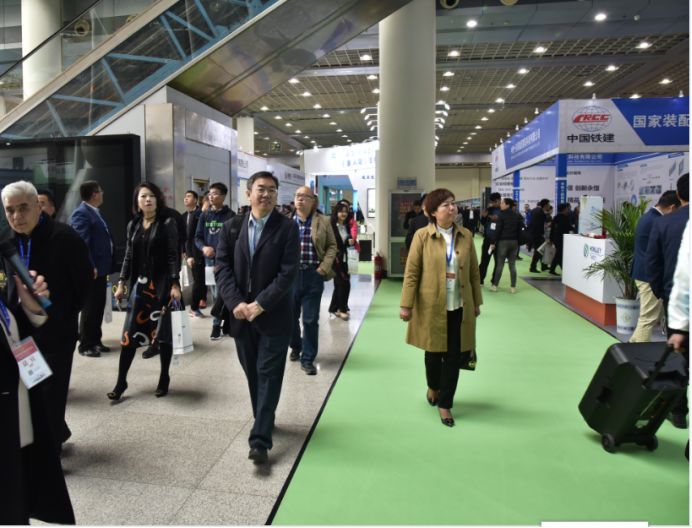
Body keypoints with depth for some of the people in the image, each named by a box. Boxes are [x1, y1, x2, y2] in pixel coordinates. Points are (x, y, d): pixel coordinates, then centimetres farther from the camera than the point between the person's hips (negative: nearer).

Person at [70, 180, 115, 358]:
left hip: (100, 268, 9)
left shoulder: (95, 212, 16)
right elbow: (82, 243, -21)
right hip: (91, 270, -9)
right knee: (89, 308, -1)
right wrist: (90, 267, -24)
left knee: (99, 306, 14)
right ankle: (85, 345, 9)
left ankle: (95, 340, 24)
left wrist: (106, 266, 17)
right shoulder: (81, 213, -14)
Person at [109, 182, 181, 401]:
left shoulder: (167, 223, -4)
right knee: (129, 333, 3)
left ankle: (164, 379, 20)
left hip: (161, 284, -4)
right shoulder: (133, 224, 10)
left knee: (162, 332, 5)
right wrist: (122, 283, 6)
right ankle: (121, 381, 14)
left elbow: (173, 255, -8)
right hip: (139, 284, 4)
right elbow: (128, 256, 12)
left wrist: (175, 284, -15)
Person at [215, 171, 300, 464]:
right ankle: (263, 421, 36)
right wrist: (236, 303, -13)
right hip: (241, 314, 4)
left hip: (274, 316, -4)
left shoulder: (287, 228, -5)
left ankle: (260, 439, 4)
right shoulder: (232, 227, 6)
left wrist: (260, 304, -18)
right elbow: (222, 268, 0)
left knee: (269, 375, 0)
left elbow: (288, 273, -12)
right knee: (253, 374, 16)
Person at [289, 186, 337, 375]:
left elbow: (332, 246, 4)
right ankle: (296, 347, 38)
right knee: (290, 316, 13)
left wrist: (323, 268, -7)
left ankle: (307, 358, 15)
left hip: (313, 276, -1)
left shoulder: (323, 222, 1)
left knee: (311, 319, 2)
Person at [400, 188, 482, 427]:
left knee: (454, 356, 6)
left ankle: (445, 403, 23)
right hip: (432, 306, -2)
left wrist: (477, 302, 8)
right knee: (434, 352, 14)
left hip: (460, 307, 3)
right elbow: (411, 272, -8)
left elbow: (474, 272, 8)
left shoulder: (466, 236, 3)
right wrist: (406, 305, -11)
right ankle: (433, 387, 44)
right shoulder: (422, 236, -7)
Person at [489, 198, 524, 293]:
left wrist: (494, 242, -6)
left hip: (503, 241, -4)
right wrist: (518, 241, 13)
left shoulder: (501, 215, -7)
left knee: (500, 264, 1)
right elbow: (520, 229, 8)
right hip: (514, 242, 4)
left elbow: (498, 230, -10)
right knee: (512, 265, 6)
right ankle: (513, 287, 6)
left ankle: (494, 285, 6)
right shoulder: (517, 215, 9)